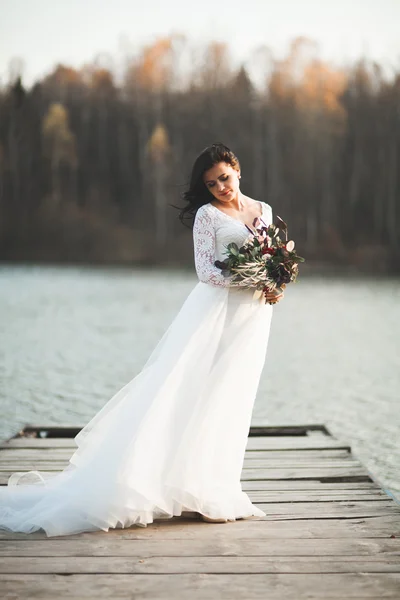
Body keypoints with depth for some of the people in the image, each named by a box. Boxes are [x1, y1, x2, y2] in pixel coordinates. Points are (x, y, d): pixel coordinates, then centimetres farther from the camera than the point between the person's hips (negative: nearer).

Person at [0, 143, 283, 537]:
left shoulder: (264, 210, 16)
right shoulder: (207, 214, 0)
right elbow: (206, 270, -7)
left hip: (253, 316, 5)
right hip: (216, 311, -5)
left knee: (230, 400, 4)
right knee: (197, 392, -10)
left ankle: (215, 488, 8)